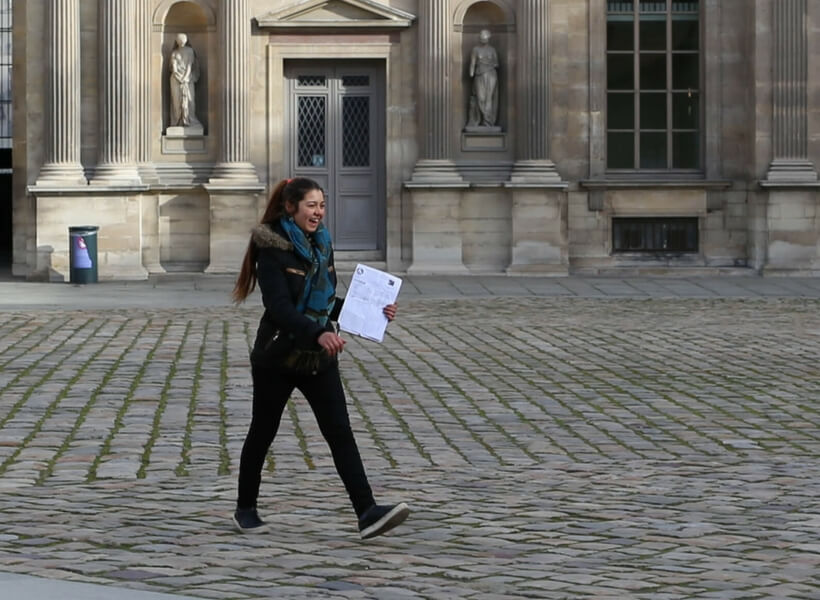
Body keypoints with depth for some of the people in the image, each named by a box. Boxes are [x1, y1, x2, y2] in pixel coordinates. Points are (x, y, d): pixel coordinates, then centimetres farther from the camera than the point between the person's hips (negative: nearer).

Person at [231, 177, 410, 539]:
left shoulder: (321, 245, 7)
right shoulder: (273, 250, -14)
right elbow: (280, 308, -25)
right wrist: (318, 333, -40)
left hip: (319, 359, 5)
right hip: (277, 358, -5)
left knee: (340, 433, -6)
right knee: (262, 434, 10)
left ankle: (367, 513, -15)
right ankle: (245, 509, 29)